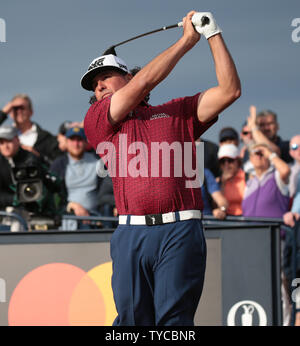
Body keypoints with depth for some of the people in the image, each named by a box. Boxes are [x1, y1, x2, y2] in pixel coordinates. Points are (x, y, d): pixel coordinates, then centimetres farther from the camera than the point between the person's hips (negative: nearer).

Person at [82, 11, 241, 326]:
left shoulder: (178, 112, 22)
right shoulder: (96, 120, 17)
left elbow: (229, 90, 15)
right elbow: (145, 82, 7)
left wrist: (213, 35, 14)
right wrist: (188, 39, 14)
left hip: (180, 232, 0)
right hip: (131, 233, 0)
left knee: (173, 321, -6)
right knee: (132, 320, -2)